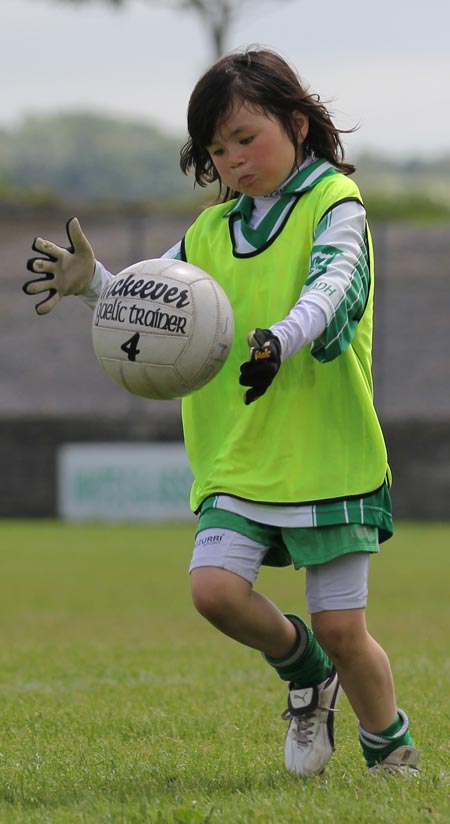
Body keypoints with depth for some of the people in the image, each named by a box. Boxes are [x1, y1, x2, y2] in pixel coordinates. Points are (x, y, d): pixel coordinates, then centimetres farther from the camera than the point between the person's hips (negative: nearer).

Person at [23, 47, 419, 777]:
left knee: (341, 628, -3)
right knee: (214, 586, -17)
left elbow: (330, 285, -21)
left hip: (328, 453, -5)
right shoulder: (211, 231, 13)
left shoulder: (334, 205, -4)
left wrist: (283, 339, -41)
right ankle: (305, 673, 14)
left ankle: (391, 750, 23)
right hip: (237, 462, 5)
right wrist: (94, 283, -10)